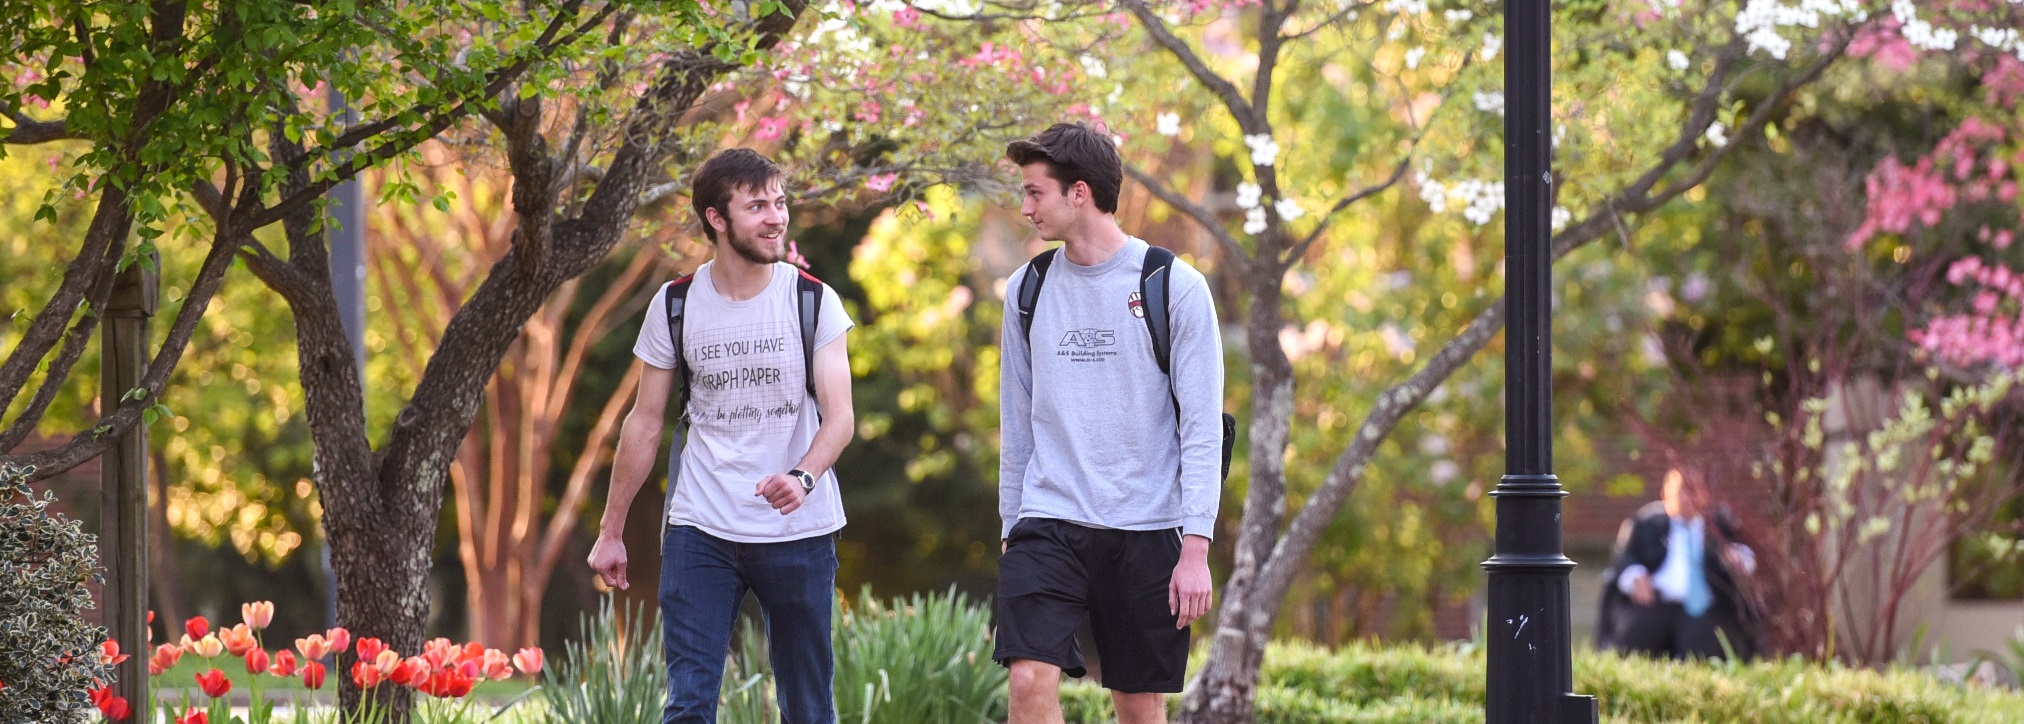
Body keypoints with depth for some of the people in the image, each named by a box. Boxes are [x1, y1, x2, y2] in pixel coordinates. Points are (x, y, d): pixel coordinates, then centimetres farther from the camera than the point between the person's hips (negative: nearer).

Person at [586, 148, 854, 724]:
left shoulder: (814, 302, -2)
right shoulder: (675, 305, 2)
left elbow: (839, 415, -7)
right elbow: (644, 423, 10)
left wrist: (804, 477, -27)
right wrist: (611, 531, 10)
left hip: (799, 532, 0)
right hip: (700, 531, 0)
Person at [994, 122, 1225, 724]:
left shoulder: (1174, 287, -5)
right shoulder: (1027, 289, 8)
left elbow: (1202, 427, -6)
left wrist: (1196, 547, -12)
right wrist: (1011, 527, 13)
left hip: (1147, 529, -2)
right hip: (1049, 523, 2)